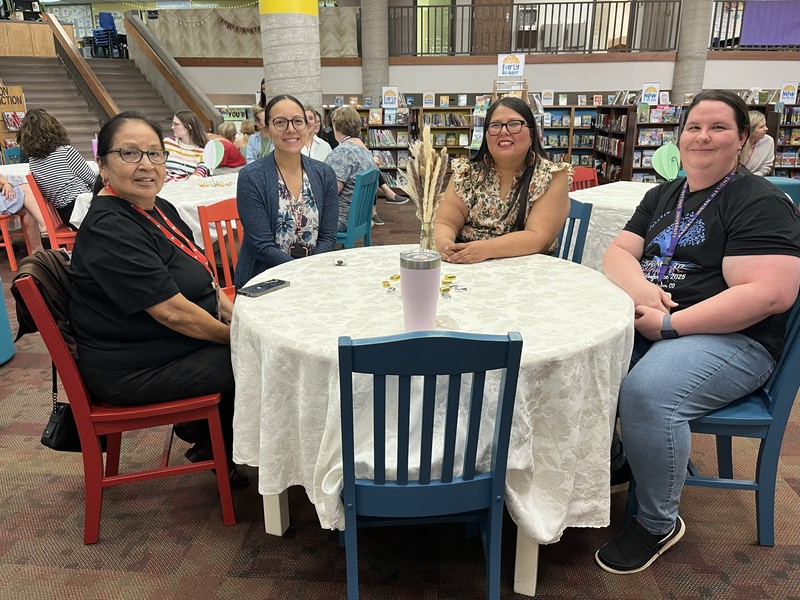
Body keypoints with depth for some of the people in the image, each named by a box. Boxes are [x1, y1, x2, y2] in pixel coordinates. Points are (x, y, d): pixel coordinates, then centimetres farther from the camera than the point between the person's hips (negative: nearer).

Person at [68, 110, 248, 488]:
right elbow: (172, 312, -26)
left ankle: (207, 434, 21)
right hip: (135, 370, -9)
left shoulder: (160, 210, 7)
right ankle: (216, 446, 16)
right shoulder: (109, 229, -23)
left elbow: (202, 279, 14)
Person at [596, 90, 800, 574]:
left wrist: (669, 324, -22)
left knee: (646, 390, -33)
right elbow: (617, 253, 11)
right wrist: (640, 285, -13)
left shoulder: (759, 202, -7)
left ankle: (659, 524, -8)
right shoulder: (663, 196, 16)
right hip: (650, 327, 7)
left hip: (733, 339, -7)